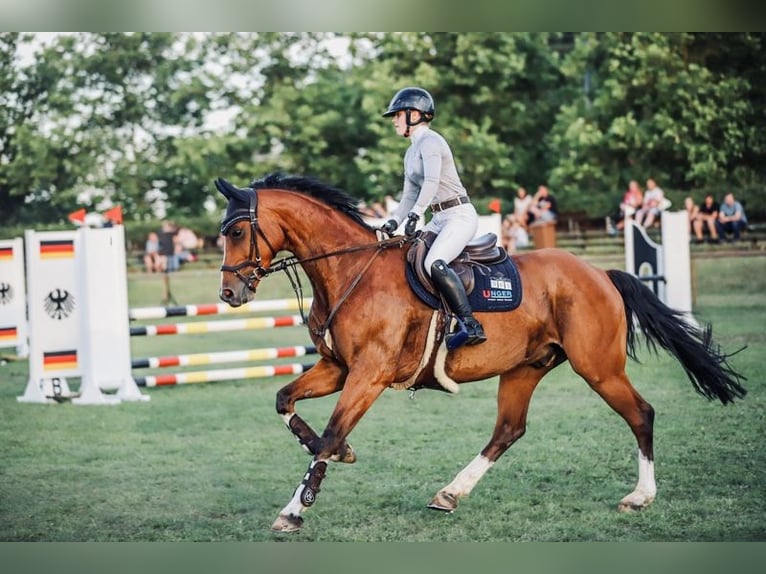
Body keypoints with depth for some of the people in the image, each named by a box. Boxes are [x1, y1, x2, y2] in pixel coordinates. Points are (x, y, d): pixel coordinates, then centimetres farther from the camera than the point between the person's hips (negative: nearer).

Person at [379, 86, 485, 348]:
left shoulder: (430, 141, -10)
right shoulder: (412, 152, 19)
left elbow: (432, 181, -26)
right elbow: (409, 196, 20)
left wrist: (415, 215, -33)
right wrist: (393, 222, 5)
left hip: (460, 215, -10)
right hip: (439, 218, 10)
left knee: (434, 263, -30)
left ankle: (470, 326, -30)